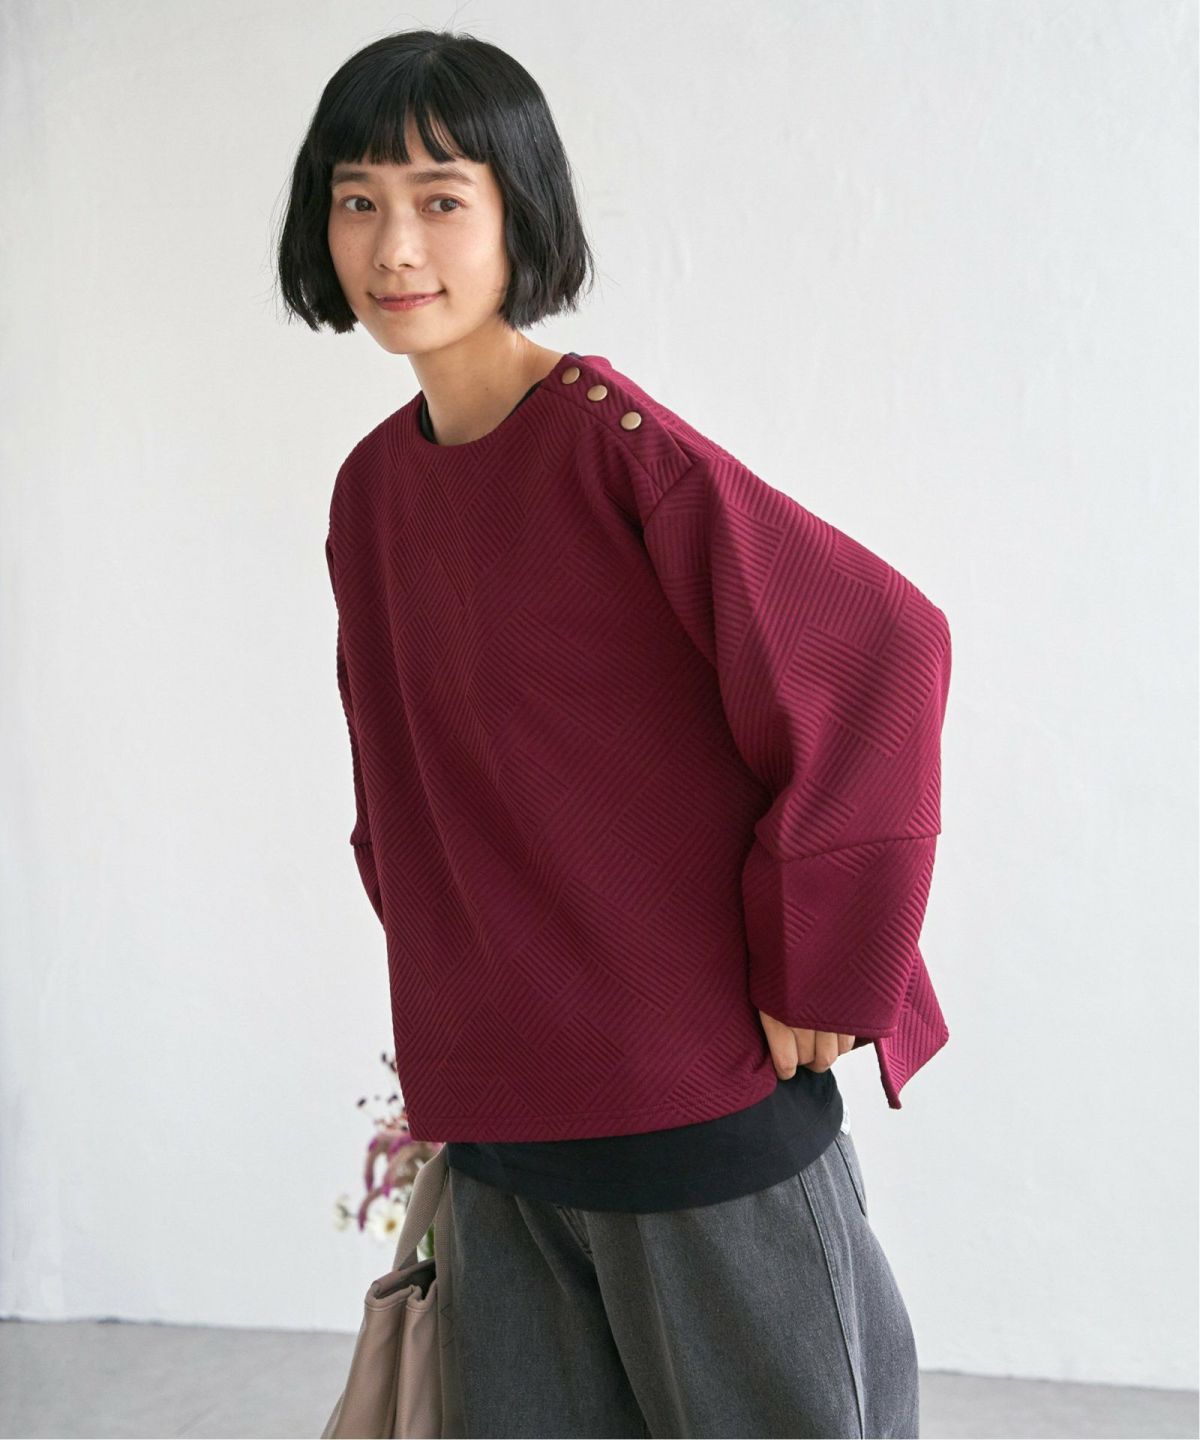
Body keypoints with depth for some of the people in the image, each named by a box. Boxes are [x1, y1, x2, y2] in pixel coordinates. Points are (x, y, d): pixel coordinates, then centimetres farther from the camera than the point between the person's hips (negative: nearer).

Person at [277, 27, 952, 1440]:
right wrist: (450, 1029, 12)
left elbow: (881, 649, -21)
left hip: (701, 1100, -6)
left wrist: (818, 983, -17)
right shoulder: (371, 489, 7)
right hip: (494, 1114, 7)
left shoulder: (608, 438, -15)